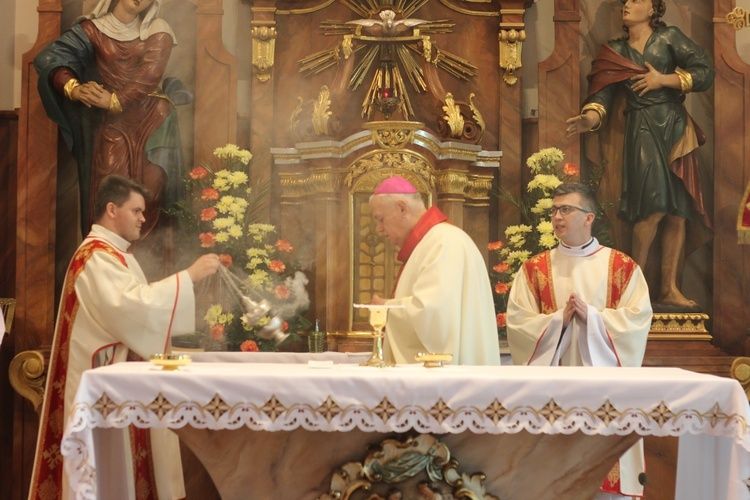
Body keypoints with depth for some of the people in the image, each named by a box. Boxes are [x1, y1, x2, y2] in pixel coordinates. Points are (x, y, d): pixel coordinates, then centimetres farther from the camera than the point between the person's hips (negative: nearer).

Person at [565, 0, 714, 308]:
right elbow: (602, 94, -3)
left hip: (676, 129, 1)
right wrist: (590, 118, -23)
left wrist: (663, 79, -9)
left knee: (678, 212, 0)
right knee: (654, 207, -17)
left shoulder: (670, 37, 5)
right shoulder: (614, 51, 9)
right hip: (643, 131, -1)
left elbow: (706, 73, -3)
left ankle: (669, 288, 7)